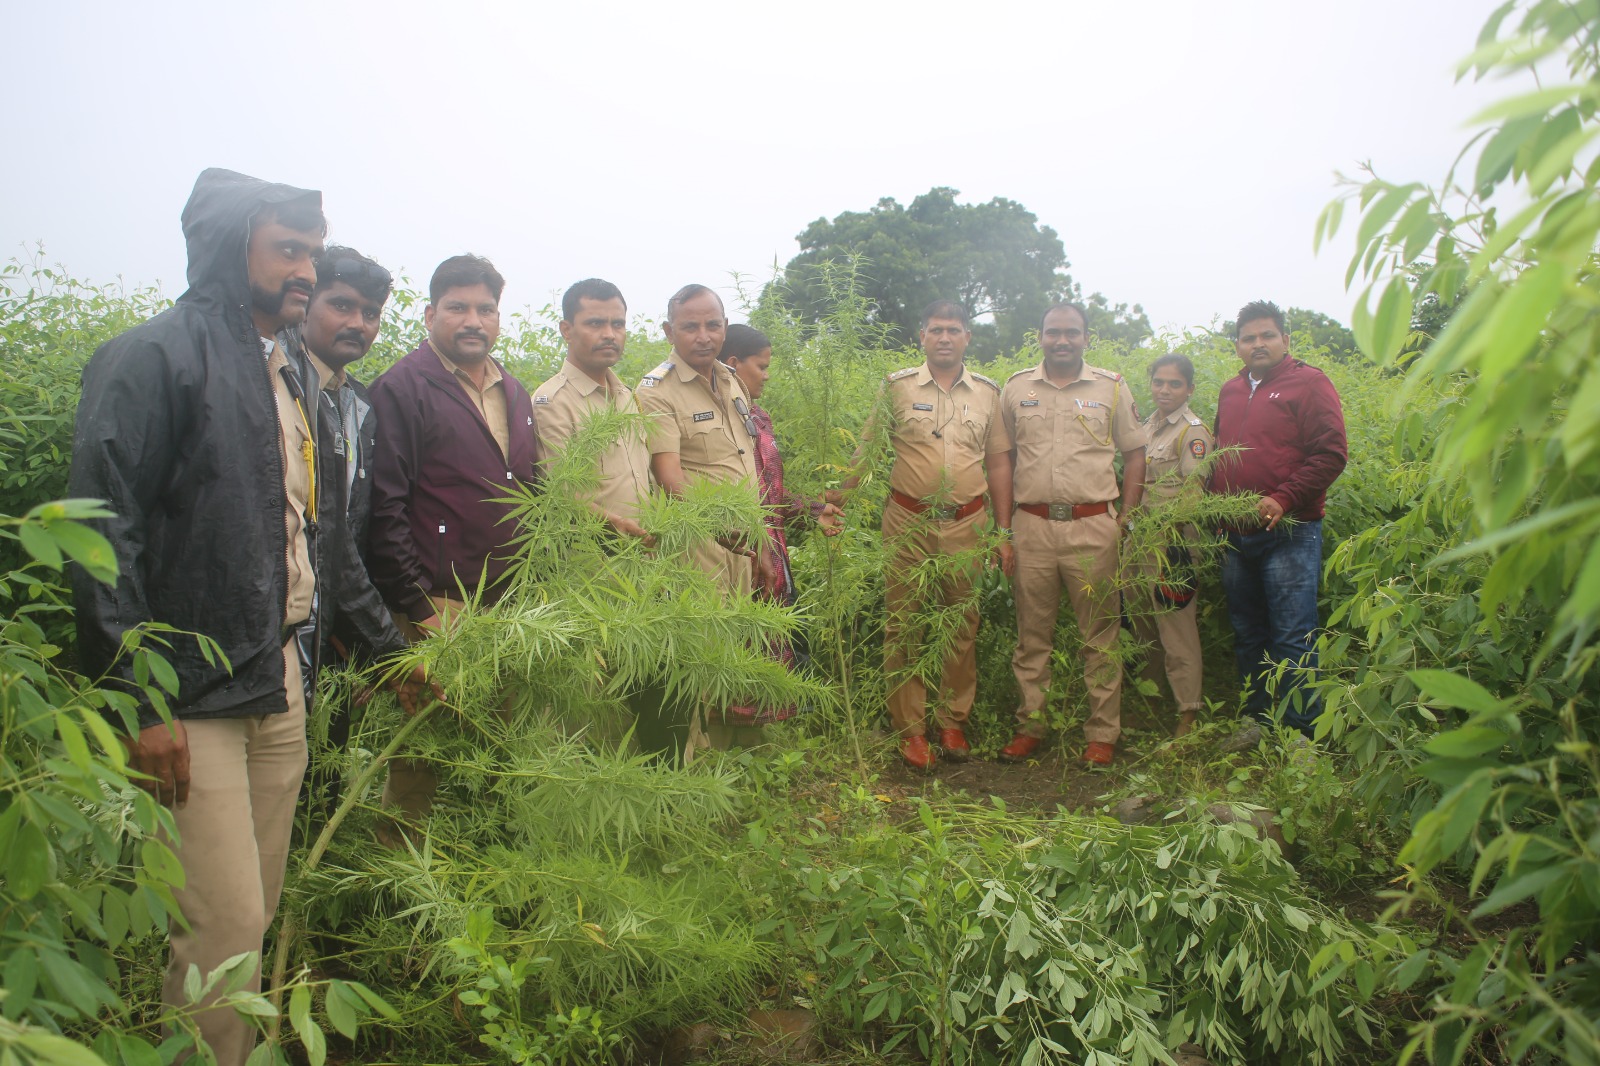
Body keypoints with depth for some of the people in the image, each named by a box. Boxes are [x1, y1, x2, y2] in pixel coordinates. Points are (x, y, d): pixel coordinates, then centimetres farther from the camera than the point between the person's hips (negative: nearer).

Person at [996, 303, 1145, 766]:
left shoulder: (1112, 387, 7)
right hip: (1033, 524, 1)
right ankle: (1030, 725, 19)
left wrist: (1126, 518, 0)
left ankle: (1103, 733, 13)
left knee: (1100, 634, 3)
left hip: (1094, 526, -1)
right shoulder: (1016, 389, 9)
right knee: (1032, 633, 8)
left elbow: (1133, 454, 10)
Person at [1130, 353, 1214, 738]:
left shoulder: (1193, 432, -7)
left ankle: (1189, 711, -2)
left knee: (1175, 625, -7)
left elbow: (1193, 492, -14)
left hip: (1172, 538, -8)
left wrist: (1177, 543, -21)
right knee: (1142, 617, 14)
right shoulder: (1147, 427, 15)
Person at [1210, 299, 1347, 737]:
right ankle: (1257, 720, 24)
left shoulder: (1309, 383, -2)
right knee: (1247, 634, 13)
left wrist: (1283, 500, -17)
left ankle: (1300, 731, 4)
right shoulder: (1230, 390, 17)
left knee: (1292, 637, -5)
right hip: (1236, 536, 7)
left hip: (1289, 533, -6)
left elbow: (1332, 454, -9)